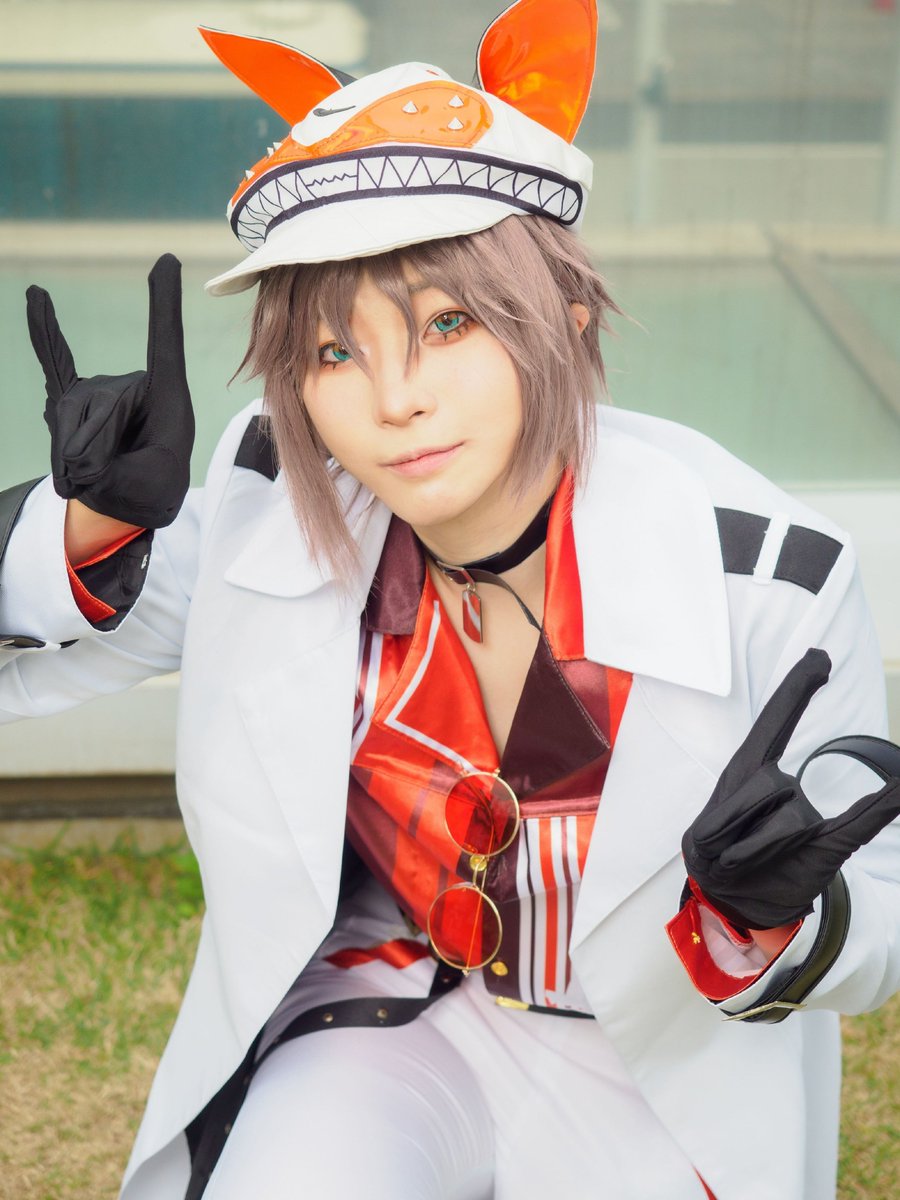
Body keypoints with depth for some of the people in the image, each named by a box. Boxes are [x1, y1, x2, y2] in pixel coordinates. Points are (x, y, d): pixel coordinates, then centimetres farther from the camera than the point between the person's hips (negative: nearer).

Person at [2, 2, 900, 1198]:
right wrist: (98, 526, -23)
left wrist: (769, 913, -34)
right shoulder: (275, 506, -17)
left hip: (661, 1073, 0)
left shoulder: (764, 573, -24)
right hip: (379, 1012, 1)